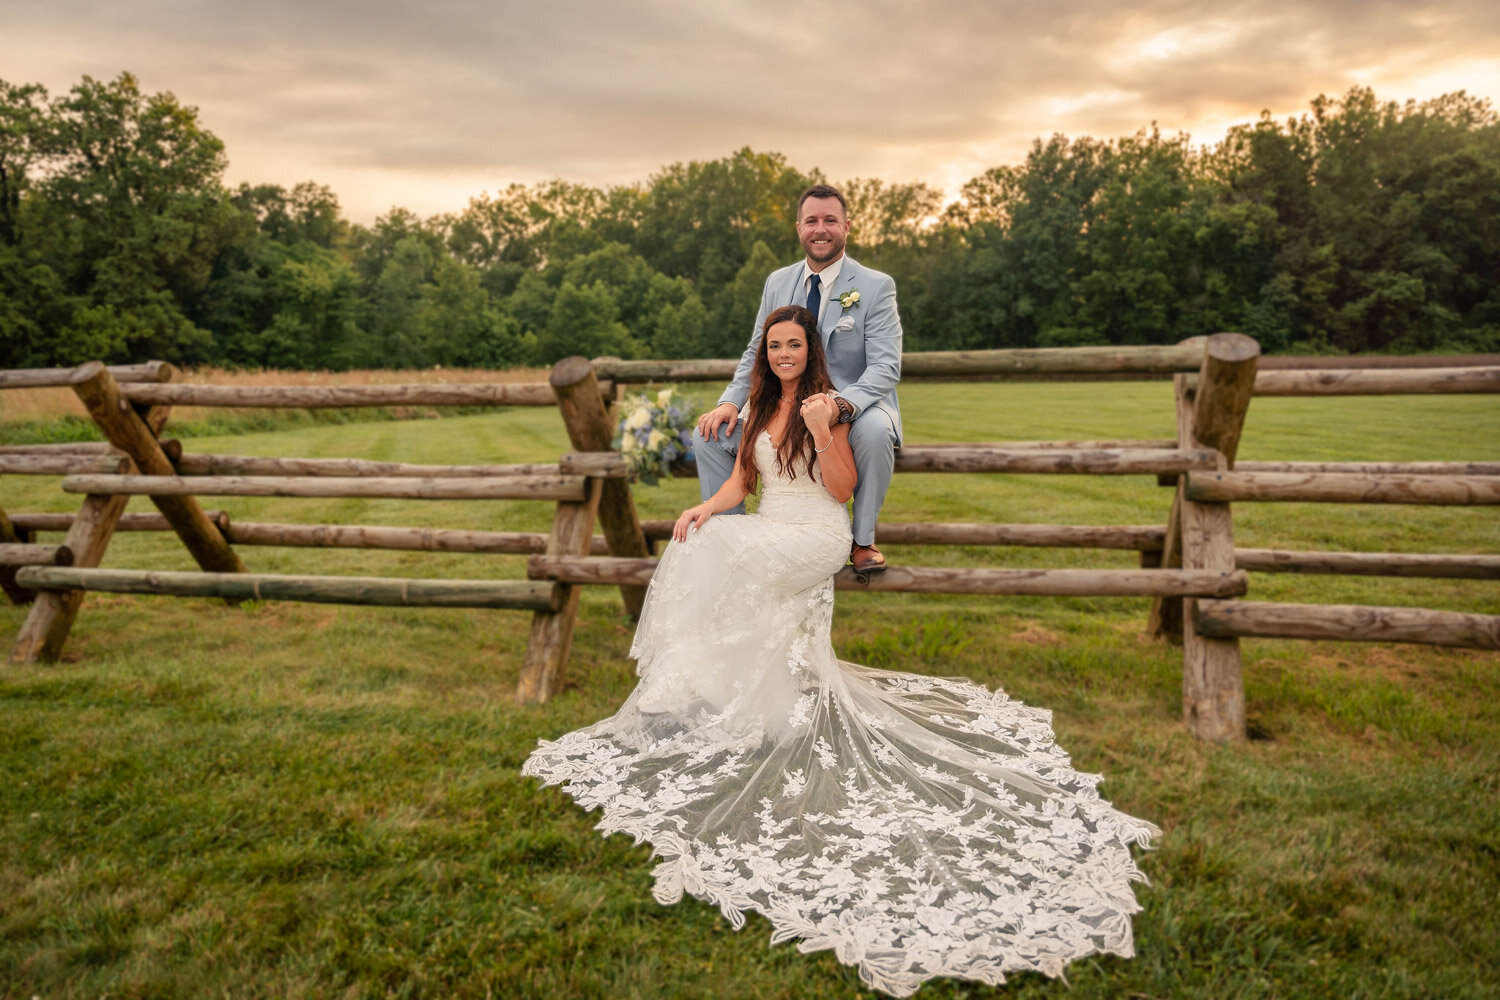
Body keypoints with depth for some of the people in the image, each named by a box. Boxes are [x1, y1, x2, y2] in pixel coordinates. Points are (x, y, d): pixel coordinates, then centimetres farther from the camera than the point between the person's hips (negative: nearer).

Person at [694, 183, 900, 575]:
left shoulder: (876, 286, -6)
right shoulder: (777, 282, 8)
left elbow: (885, 366, -16)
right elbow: (756, 354, 13)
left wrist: (842, 403, -37)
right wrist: (730, 402, -8)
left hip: (854, 412, -4)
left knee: (875, 429, -38)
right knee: (709, 435, -10)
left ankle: (863, 540, -14)